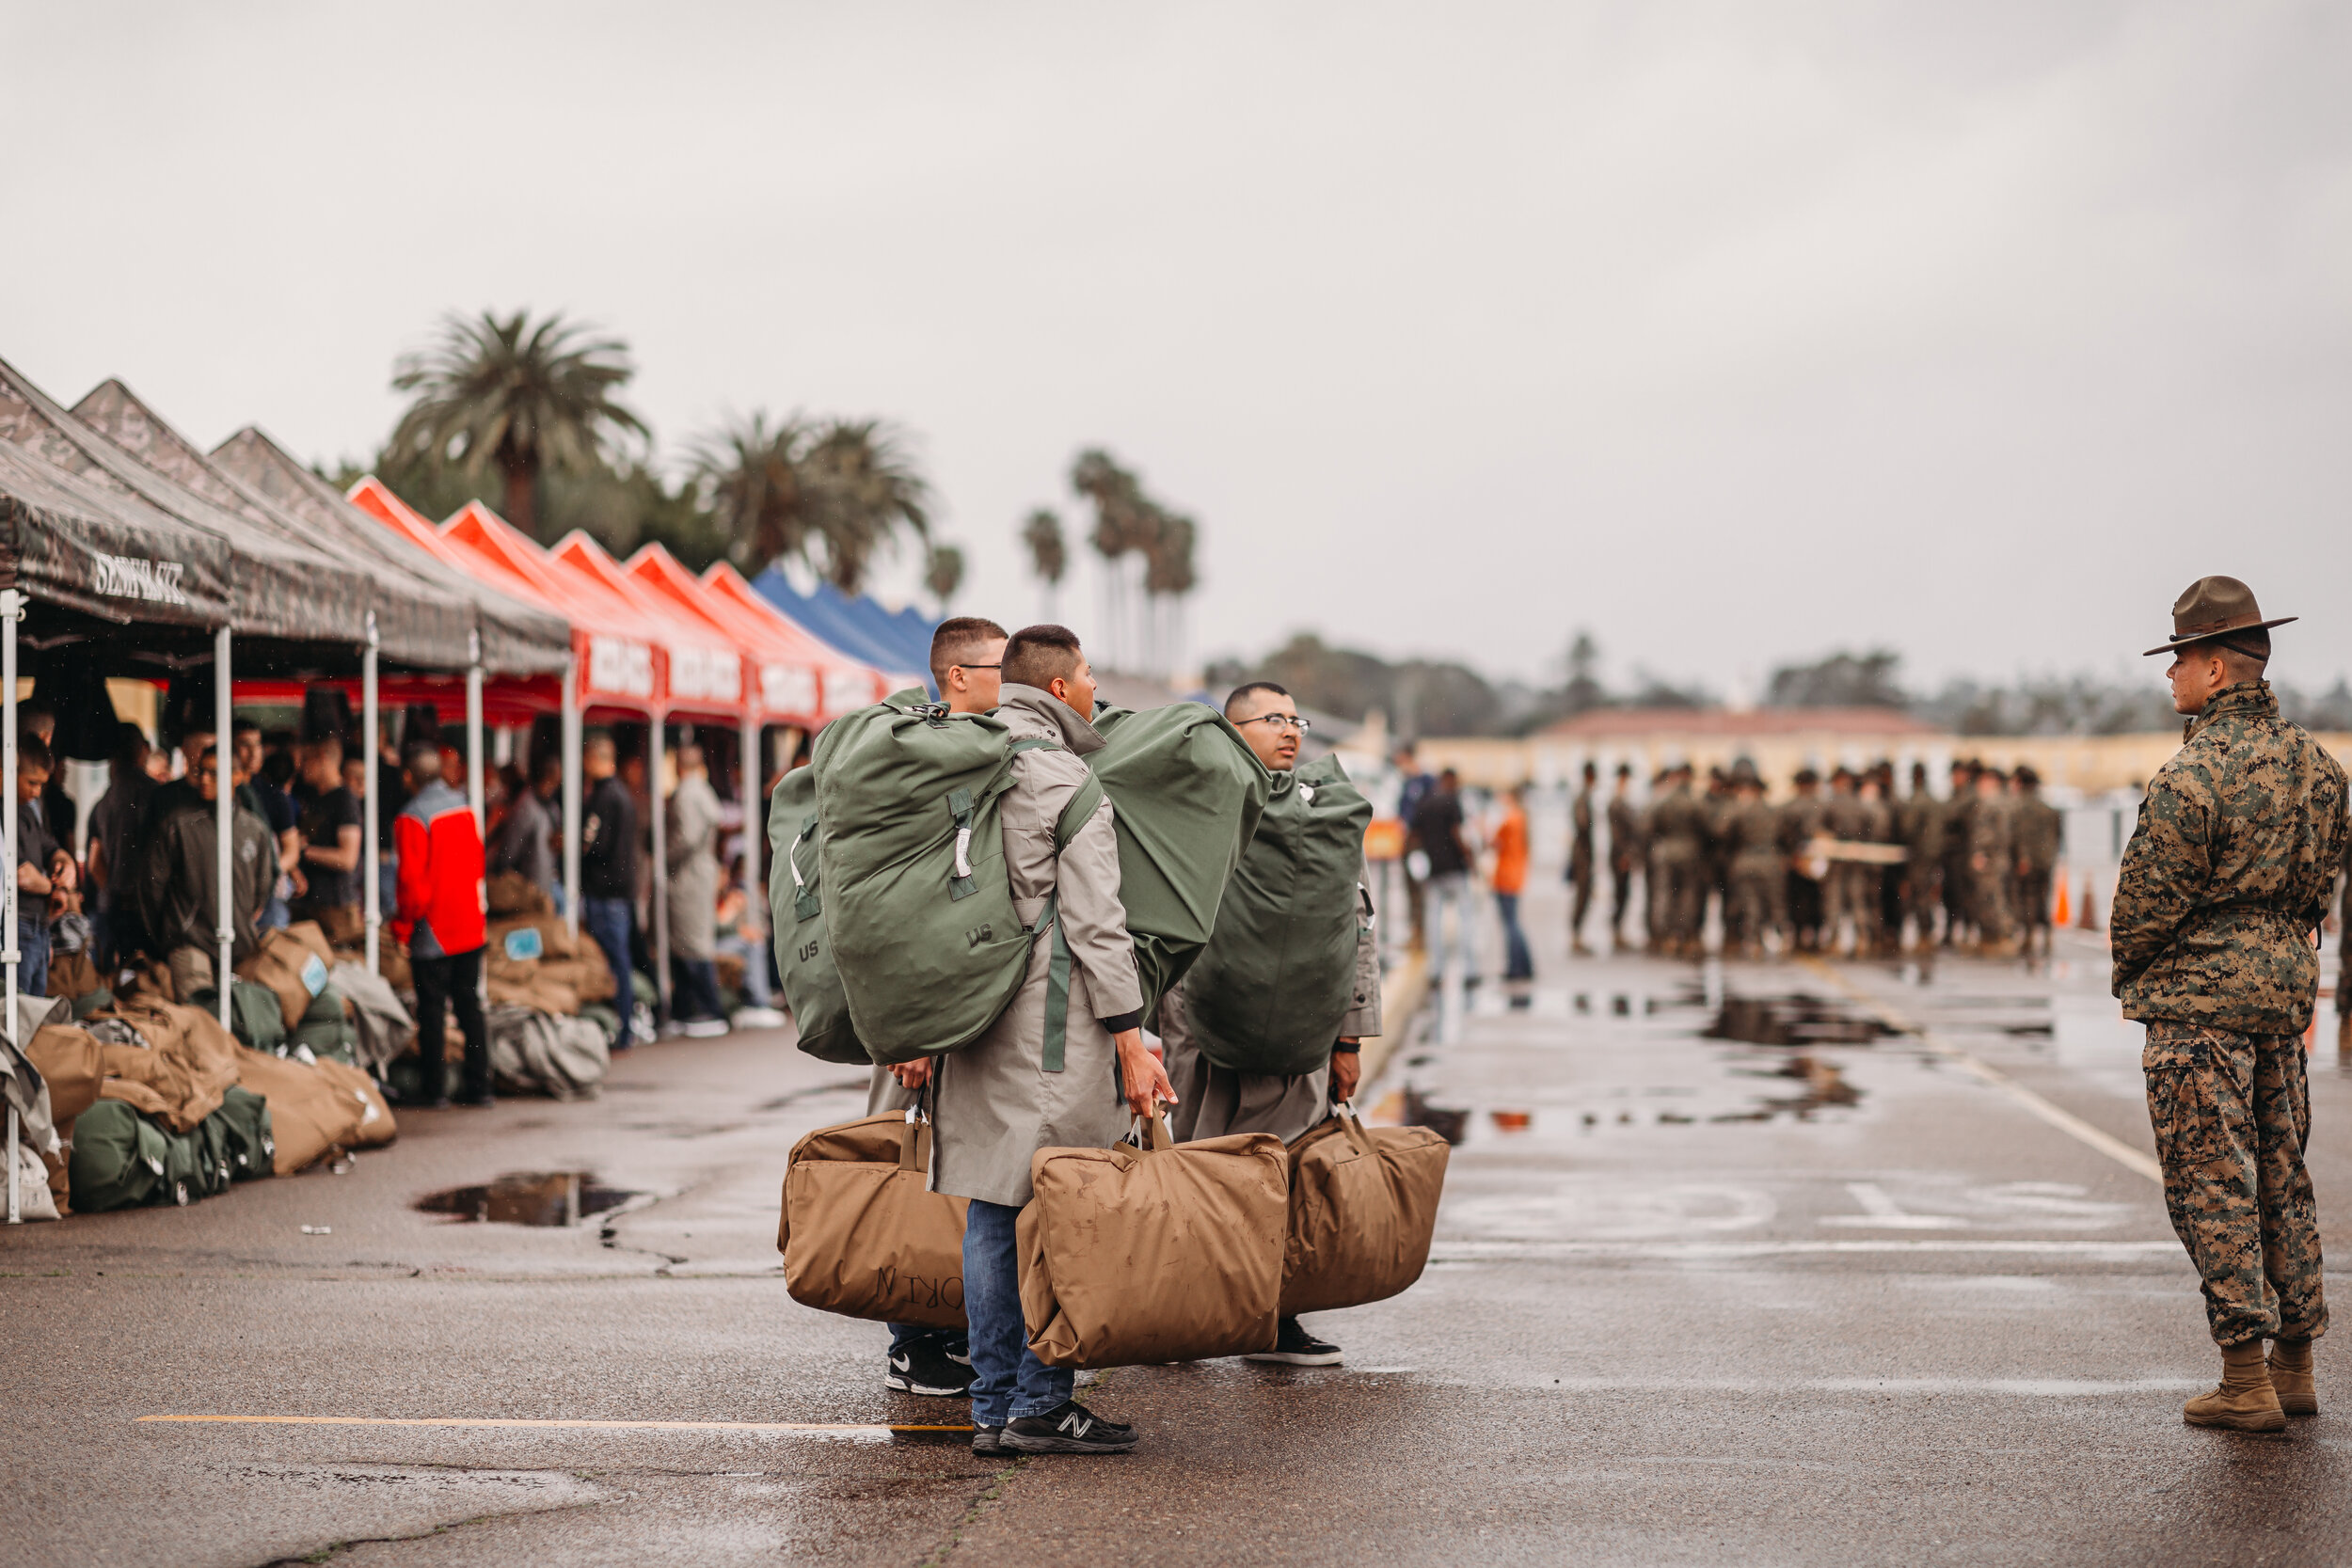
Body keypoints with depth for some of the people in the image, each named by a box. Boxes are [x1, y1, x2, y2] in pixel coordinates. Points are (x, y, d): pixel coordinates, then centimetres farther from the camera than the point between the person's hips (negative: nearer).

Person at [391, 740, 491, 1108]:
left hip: (433, 935, -6)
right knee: (470, 1005, 11)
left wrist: (401, 925, -5)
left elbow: (411, 880, -17)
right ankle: (479, 1086, 12)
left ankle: (435, 1089, 4)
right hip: (471, 926, 6)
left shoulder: (412, 818, -15)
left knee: (432, 1010, 1)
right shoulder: (465, 808, 6)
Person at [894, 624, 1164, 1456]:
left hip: (973, 1015, 8)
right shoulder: (1065, 781, -8)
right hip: (1054, 1026, -8)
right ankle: (1040, 1406, -2)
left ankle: (993, 1407, 13)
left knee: (990, 1214, 9)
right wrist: (1130, 1040, -11)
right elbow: (1095, 923, -13)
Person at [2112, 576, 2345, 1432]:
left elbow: (2145, 903, -13)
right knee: (2281, 1178, 14)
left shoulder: (2193, 775, -18)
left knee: (2212, 1185, -4)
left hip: (2200, 998, -8)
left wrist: (2131, 974, 4)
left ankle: (2246, 1382, -4)